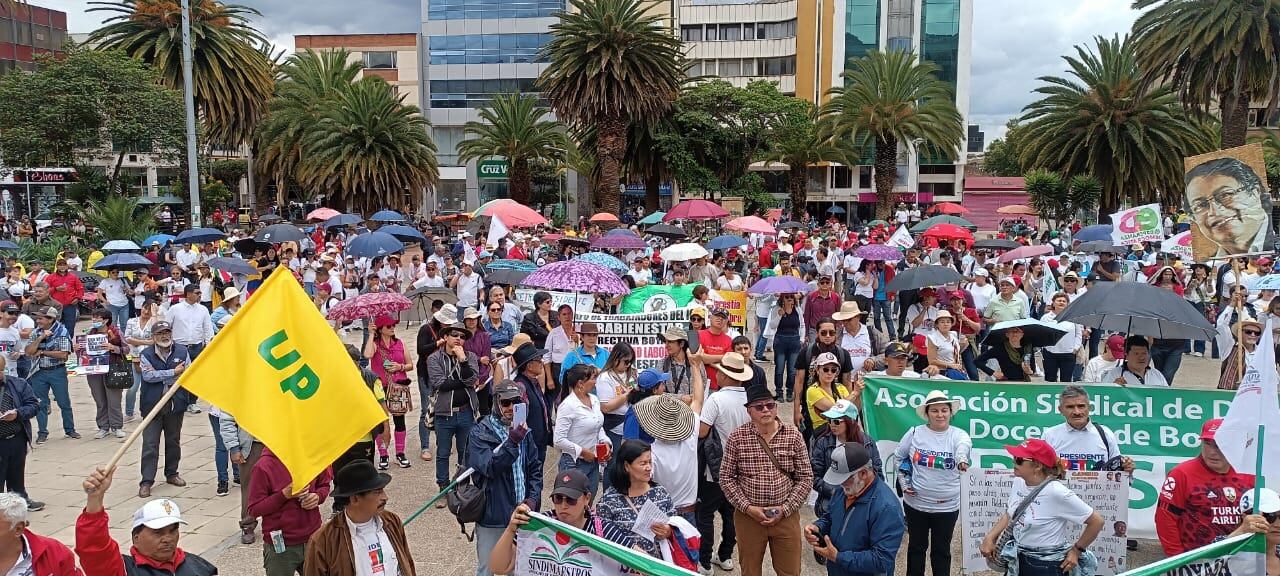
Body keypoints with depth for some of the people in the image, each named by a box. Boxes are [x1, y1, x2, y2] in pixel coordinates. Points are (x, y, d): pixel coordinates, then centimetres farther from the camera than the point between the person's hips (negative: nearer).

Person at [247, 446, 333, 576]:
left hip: (313, 539, 4)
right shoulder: (263, 466, -14)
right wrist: (284, 495, -22)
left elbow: (325, 484, 14)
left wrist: (318, 496, -8)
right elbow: (254, 509, -11)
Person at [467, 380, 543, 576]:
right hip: (492, 517, -4)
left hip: (520, 514, 5)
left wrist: (533, 498, -4)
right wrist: (512, 442, -32)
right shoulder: (480, 433, -10)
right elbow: (489, 467, -23)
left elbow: (535, 468, 9)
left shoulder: (523, 431, 5)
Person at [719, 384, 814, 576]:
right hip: (748, 516, 0)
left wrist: (785, 509, -9)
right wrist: (748, 508, -12)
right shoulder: (736, 438, -7)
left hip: (786, 515, 1)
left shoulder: (794, 435, -4)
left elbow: (805, 477, -1)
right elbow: (726, 478, -2)